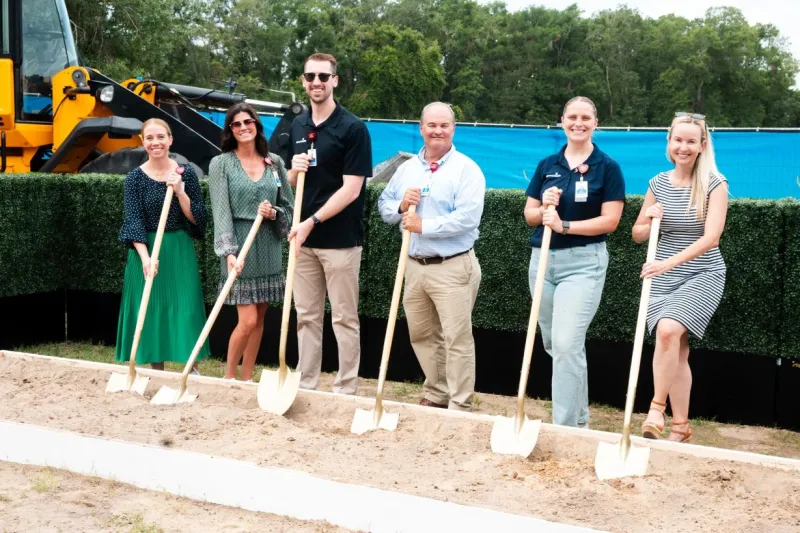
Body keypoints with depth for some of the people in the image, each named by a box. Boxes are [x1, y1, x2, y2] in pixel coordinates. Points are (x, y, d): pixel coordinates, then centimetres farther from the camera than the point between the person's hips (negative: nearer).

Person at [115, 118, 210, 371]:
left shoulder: (186, 173, 1)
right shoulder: (135, 177, -2)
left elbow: (197, 219, -1)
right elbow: (133, 221, -10)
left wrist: (179, 191, -15)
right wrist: (145, 257, -24)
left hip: (180, 251, 0)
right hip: (146, 251, 0)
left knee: (185, 311, 0)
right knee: (151, 313, 4)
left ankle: (193, 371, 14)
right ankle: (158, 375, 16)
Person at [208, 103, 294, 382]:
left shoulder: (275, 162, 7)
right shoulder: (221, 163, -2)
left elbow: (289, 206, 11)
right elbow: (221, 212, -11)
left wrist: (273, 213, -11)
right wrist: (229, 252, -22)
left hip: (268, 248, 4)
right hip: (240, 247, -4)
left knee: (259, 319, 8)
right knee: (247, 320, -7)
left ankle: (247, 379, 21)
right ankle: (228, 377, 14)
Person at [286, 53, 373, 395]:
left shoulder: (352, 128, -8)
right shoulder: (297, 126, 10)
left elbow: (351, 189, -14)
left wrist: (313, 221, -18)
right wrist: (294, 171, -5)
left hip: (340, 239, -6)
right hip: (303, 237, 6)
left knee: (344, 319, 3)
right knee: (306, 316, 11)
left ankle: (346, 390, 11)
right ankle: (305, 385, 21)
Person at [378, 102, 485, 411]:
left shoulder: (466, 169, -8)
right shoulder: (407, 168, 12)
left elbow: (468, 218, -20)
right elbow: (384, 206, 14)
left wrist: (424, 226, -18)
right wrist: (401, 206, -8)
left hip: (453, 267, -7)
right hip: (415, 266, 7)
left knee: (457, 338, -4)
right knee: (421, 335, 15)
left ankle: (460, 407, 4)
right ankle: (436, 395, 30)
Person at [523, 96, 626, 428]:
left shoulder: (607, 167, -3)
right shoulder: (547, 165, 9)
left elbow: (610, 220, -10)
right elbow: (529, 215, 11)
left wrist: (564, 225, -18)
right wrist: (545, 208, -11)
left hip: (583, 262, -5)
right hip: (542, 258, 6)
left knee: (567, 344, -15)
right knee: (553, 344, 14)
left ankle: (566, 427, -5)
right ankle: (580, 416, 33)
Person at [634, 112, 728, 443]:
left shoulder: (715, 184, -8)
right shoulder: (658, 183, 4)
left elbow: (710, 238, -19)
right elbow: (637, 235, 12)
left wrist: (669, 262, -30)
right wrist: (650, 221, -11)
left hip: (702, 275, -4)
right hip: (664, 277, 4)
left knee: (668, 329, -26)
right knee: (677, 350, 1)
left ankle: (657, 408, -13)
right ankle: (681, 427, 11)